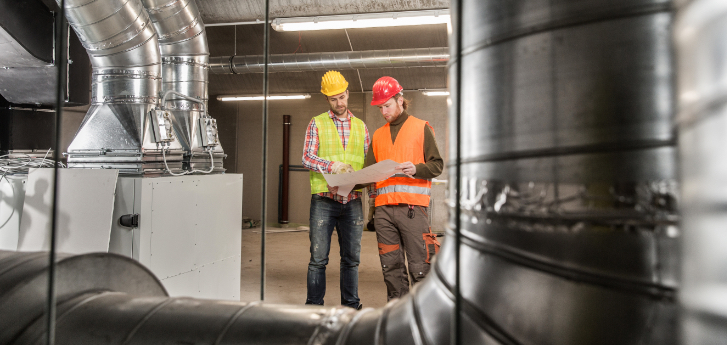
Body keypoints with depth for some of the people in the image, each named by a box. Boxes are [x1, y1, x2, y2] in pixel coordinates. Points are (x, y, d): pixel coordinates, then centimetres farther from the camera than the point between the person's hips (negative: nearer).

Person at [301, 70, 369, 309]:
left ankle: (351, 305, 22)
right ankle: (314, 305, 13)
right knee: (318, 258, 1)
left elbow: (368, 162, 14)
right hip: (324, 200, -2)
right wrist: (333, 166, -21)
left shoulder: (360, 126, 15)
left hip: (353, 201, 3)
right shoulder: (317, 123, 6)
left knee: (351, 258, 10)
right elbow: (307, 158, -4)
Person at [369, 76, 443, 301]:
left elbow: (437, 165, 2)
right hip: (383, 207, 5)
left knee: (419, 265, -5)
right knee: (390, 266, 6)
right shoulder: (378, 135, 22)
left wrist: (416, 169, -16)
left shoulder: (421, 127, 8)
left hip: (412, 206, -4)